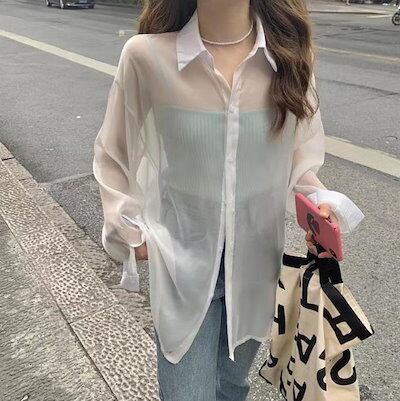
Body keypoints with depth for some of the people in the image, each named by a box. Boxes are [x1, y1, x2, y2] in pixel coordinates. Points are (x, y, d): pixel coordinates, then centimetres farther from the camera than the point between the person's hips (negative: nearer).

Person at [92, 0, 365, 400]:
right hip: (184, 263, -2)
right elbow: (114, 154, -1)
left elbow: (299, 152, 5)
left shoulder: (289, 54, -8)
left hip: (258, 259, 3)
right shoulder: (146, 55, -16)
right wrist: (131, 231, -1)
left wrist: (320, 202, -12)